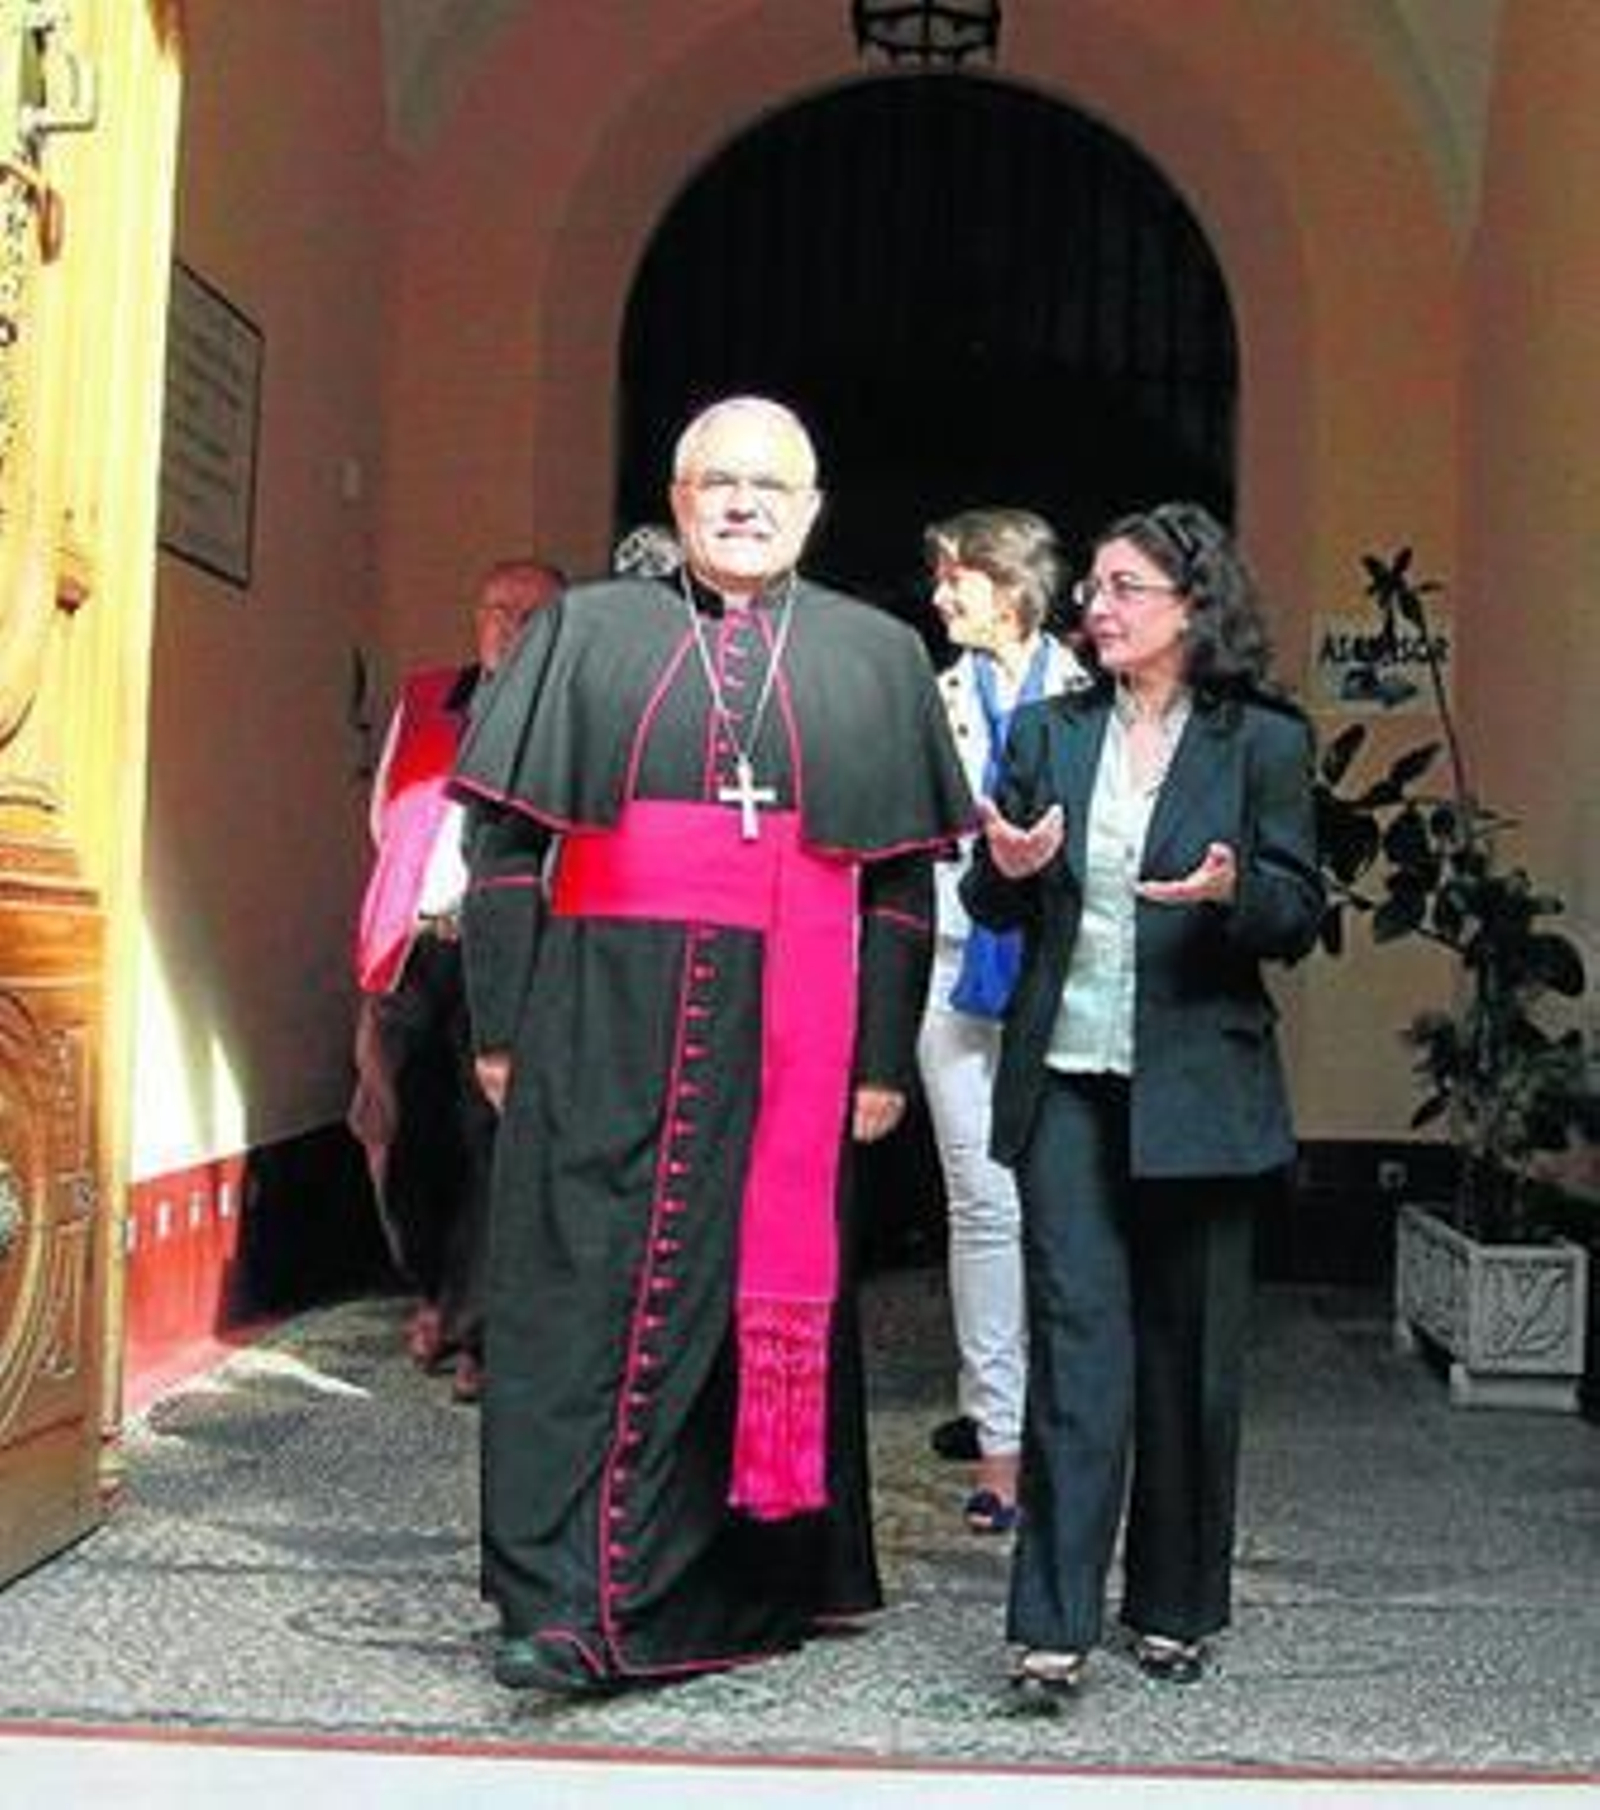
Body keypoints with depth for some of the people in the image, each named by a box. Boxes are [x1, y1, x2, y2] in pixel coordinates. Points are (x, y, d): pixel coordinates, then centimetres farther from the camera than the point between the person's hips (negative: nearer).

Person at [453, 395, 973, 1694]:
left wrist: (884, 1056, 0)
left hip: (786, 1033, 0)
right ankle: (573, 1599, -1)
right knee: (591, 1285, -3)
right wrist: (501, 1025, -1)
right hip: (606, 1019, 0)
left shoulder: (874, 656, 11)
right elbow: (509, 839, 7)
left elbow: (905, 878, 7)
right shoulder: (589, 631, 10)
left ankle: (744, 1582, 18)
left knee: (762, 1290, 5)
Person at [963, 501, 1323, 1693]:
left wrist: (1231, 890, -22)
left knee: (1189, 1349, 8)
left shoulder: (1264, 742, 1)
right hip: (1067, 1079, 2)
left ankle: (1176, 1606, 23)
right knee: (1074, 1336, -4)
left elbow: (1301, 920, -1)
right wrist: (1006, 867, -9)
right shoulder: (1050, 734, 10)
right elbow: (994, 909, 14)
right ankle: (1056, 1621, -2)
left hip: (1196, 1088, -1)